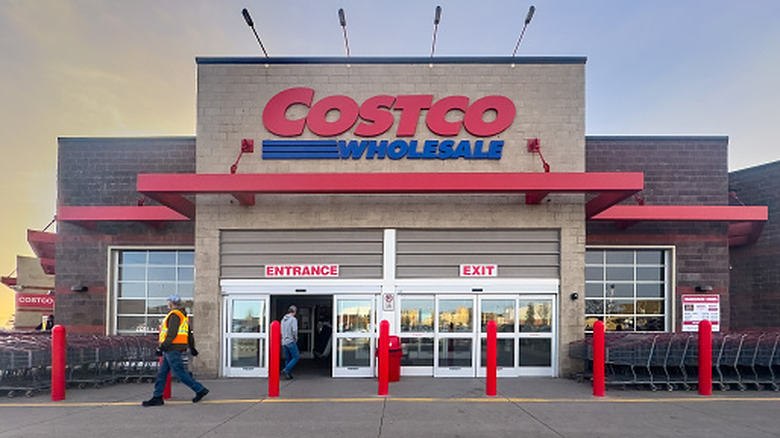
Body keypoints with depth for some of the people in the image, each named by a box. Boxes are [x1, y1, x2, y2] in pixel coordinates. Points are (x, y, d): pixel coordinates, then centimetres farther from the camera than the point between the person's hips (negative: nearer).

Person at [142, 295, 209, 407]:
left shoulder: (174, 315, -12)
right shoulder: (183, 316, 20)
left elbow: (172, 333, -21)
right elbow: (189, 334, 23)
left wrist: (162, 347, -21)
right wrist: (192, 347, 27)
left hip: (172, 348, -10)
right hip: (171, 350, 10)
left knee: (180, 372, -8)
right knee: (162, 373, 10)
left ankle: (200, 389, -5)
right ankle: (157, 397, 13)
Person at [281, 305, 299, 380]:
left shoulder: (283, 319, 13)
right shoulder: (293, 319, -11)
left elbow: (281, 331, 15)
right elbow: (294, 331, -20)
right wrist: (296, 339, -6)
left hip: (284, 342, 8)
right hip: (291, 342, -8)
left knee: (287, 359, 13)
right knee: (295, 358, 0)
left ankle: (288, 374, 13)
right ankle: (286, 370, -13)